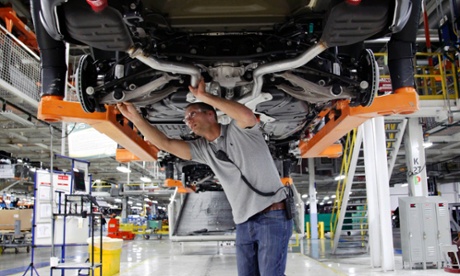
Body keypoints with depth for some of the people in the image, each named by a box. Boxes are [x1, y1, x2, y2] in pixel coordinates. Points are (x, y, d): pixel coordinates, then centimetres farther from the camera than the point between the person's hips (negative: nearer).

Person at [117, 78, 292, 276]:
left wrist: (205, 96, -22)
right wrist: (135, 117, -2)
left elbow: (247, 115, -27)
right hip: (244, 224, 6)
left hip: (272, 217, -6)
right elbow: (165, 144, 6)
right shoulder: (202, 148, 12)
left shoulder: (239, 130, -3)